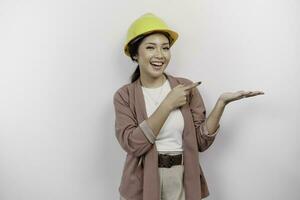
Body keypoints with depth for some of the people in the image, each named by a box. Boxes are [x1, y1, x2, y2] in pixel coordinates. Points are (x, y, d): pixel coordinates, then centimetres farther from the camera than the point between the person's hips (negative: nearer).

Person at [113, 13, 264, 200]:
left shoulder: (187, 87, -3)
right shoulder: (124, 95, -6)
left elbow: (201, 141, -6)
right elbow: (132, 143, -20)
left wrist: (221, 103, -16)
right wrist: (168, 104, -20)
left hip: (184, 183, 2)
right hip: (143, 183, -1)